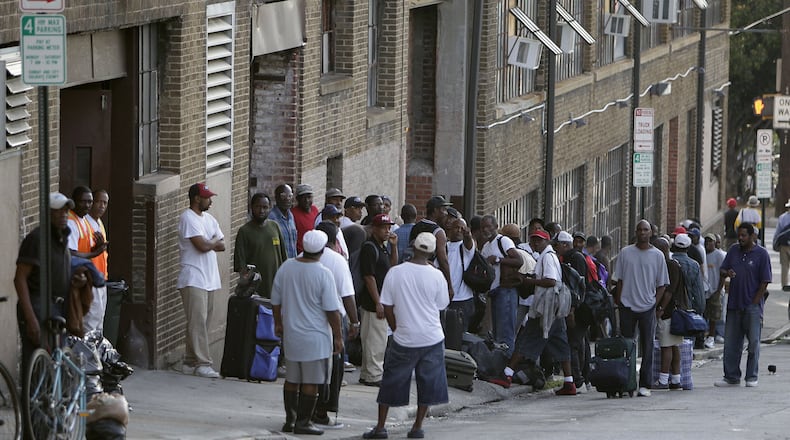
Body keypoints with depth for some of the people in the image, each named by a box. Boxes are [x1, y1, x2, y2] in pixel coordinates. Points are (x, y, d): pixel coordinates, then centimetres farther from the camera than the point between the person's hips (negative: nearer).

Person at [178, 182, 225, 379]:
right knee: (198, 321, -11)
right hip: (193, 279, -8)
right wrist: (214, 240, 2)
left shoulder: (209, 219, 18)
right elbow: (203, 246, -18)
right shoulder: (188, 218, -10)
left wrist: (209, 243, -6)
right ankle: (202, 364, -13)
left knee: (201, 322, 8)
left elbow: (221, 245, 12)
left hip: (209, 279, 9)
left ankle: (190, 362, 12)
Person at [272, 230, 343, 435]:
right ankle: (303, 422, 5)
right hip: (315, 337, -5)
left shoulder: (286, 267, -1)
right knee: (311, 382, 2)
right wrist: (338, 337, -3)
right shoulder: (323, 274, -15)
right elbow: (332, 310, -13)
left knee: (291, 379, 15)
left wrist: (278, 323, 22)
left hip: (291, 334, 5)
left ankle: (290, 419, 20)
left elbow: (276, 301, 8)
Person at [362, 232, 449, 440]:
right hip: (432, 338, 0)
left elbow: (387, 308, -3)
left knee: (391, 382, 11)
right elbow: (442, 305, 4)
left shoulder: (395, 273, -7)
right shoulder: (436, 276, -10)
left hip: (404, 338, 0)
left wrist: (397, 330, 12)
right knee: (428, 383, 11)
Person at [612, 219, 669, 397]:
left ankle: (645, 384, 0)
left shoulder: (657, 255, 5)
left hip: (648, 307, -1)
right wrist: (618, 301, 2)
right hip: (628, 305, 1)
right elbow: (619, 279, 10)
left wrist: (656, 302, -2)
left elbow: (662, 284, 8)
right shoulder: (626, 253, 7)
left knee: (647, 347, -1)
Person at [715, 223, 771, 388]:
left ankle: (751, 377, 9)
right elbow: (722, 269, 14)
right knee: (730, 342, 6)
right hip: (734, 304, 5)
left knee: (753, 342, 0)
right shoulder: (733, 251, 10)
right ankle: (731, 377, 12)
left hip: (753, 305, -5)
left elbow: (764, 282, -6)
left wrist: (754, 303, -11)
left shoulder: (761, 254, -5)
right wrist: (727, 272, -11)